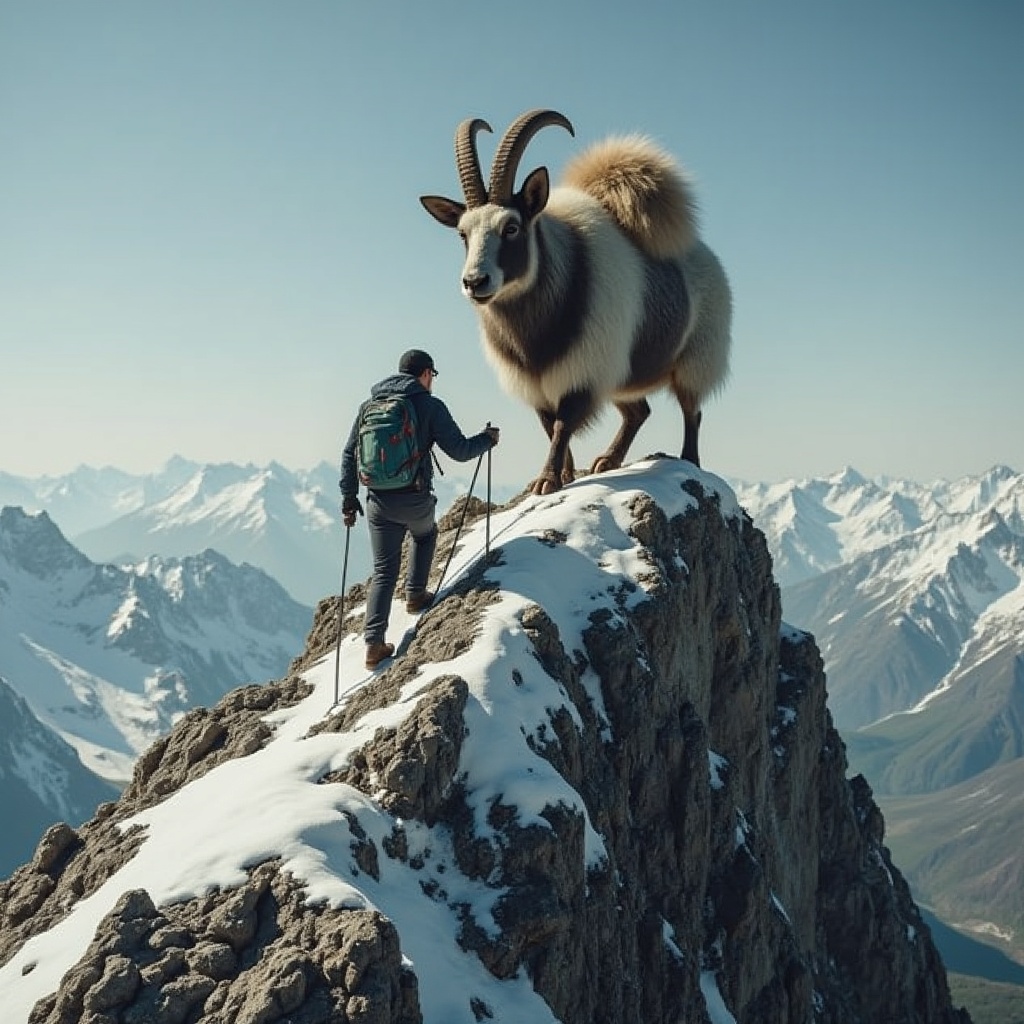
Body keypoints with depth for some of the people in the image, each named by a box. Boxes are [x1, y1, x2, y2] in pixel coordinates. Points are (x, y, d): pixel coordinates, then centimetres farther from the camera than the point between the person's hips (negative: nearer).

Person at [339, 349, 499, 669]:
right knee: (425, 534, 33)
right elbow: (459, 450, -6)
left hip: (378, 503, 3)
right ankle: (415, 595, 33)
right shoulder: (429, 406, -6)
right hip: (415, 500, -3)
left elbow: (349, 454, 8)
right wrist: (487, 439, 13)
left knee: (383, 571, 10)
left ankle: (374, 643, 1)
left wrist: (349, 498, 14)